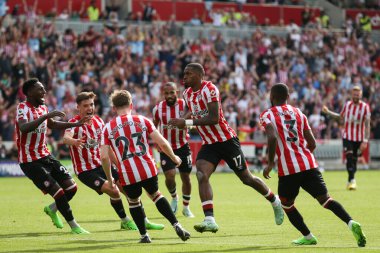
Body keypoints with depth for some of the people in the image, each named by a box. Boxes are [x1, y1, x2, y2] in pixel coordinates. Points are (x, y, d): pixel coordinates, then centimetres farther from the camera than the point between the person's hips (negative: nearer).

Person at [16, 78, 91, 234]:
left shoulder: (43, 108, 9)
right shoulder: (23, 108, -16)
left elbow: (53, 124, 28)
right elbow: (24, 128, -36)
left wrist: (76, 124, 24)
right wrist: (45, 116, -38)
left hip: (46, 156, 8)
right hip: (30, 161, -8)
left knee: (71, 187, 5)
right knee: (58, 192, -11)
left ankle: (51, 209, 30)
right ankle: (74, 227, 3)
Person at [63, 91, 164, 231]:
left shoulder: (98, 120, 3)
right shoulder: (74, 123, -17)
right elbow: (66, 138, -39)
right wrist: (75, 142, -61)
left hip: (101, 164, 7)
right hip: (85, 170, -7)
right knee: (113, 191, -22)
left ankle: (144, 221, 17)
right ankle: (125, 221, 2)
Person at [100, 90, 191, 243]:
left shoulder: (108, 128, 5)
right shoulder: (143, 121, 5)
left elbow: (104, 157, -2)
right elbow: (162, 143, 1)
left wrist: (109, 179, 9)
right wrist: (174, 158, 18)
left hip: (127, 175, -1)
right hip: (147, 170, 1)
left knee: (133, 202, 24)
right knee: (155, 195, 22)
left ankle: (144, 235, 22)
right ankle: (176, 226, 11)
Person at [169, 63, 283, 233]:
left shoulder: (209, 89, -19)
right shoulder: (187, 94, 7)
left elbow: (214, 119, -28)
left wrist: (186, 122, -29)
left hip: (227, 141, -6)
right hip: (208, 144, 7)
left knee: (246, 178, 7)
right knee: (201, 175, -19)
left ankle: (275, 202, 32)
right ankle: (209, 220, -27)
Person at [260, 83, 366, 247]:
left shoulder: (267, 115, 2)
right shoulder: (298, 113, 16)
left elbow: (272, 138, -18)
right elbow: (312, 143, 13)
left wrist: (270, 163, -11)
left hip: (287, 169, -4)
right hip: (309, 165, 4)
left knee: (287, 204, 19)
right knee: (325, 199, 1)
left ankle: (308, 236, 15)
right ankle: (351, 223, -21)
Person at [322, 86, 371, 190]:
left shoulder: (365, 107, -9)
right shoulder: (347, 105, 3)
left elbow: (367, 124, -11)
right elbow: (341, 117, 20)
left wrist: (365, 140, -17)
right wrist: (328, 112, 13)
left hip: (359, 138, -1)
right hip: (347, 136, 1)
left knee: (354, 160, 7)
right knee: (349, 157, -16)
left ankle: (350, 181, 23)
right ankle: (352, 180, -16)